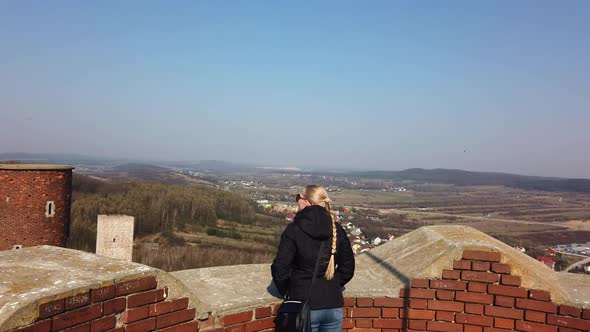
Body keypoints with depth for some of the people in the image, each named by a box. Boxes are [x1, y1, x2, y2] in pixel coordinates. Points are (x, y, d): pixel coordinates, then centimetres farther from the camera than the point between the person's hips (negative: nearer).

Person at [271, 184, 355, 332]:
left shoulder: (294, 230, -12)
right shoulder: (337, 229, 0)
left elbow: (280, 268, -12)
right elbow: (348, 266, 7)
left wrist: (286, 291, 4)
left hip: (305, 307, -3)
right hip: (333, 306, 4)